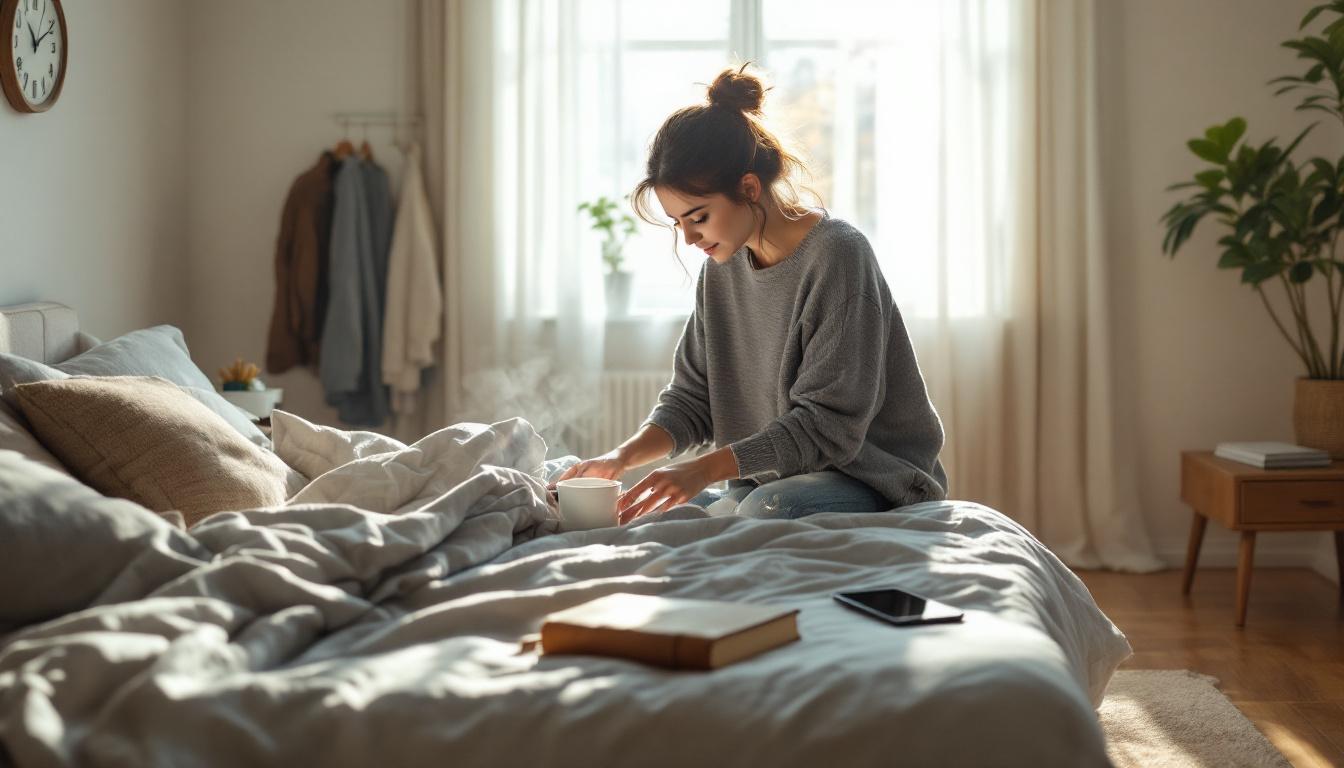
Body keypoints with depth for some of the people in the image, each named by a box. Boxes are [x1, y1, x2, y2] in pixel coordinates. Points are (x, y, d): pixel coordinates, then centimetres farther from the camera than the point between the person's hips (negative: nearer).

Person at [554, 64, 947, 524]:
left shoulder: (838, 254, -18)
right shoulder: (721, 267, 5)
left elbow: (828, 424, -21)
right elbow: (692, 397, 8)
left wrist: (705, 469, -26)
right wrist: (623, 456, -11)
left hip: (876, 477, -7)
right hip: (770, 477, 7)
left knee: (769, 508, -35)